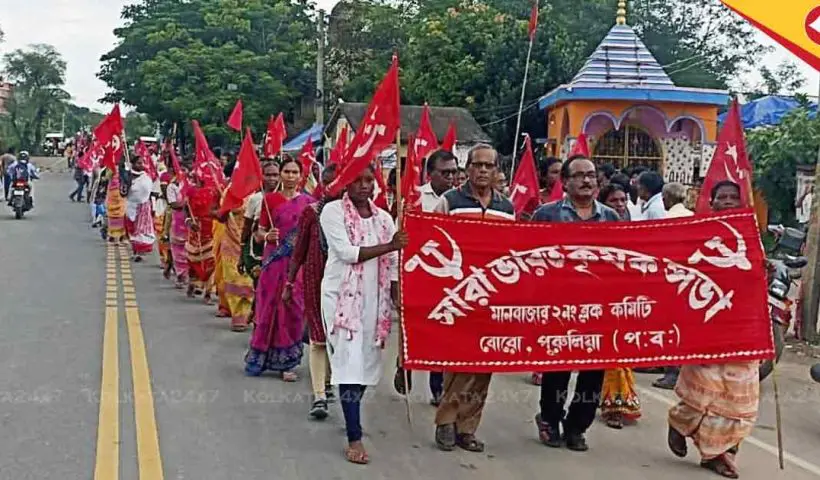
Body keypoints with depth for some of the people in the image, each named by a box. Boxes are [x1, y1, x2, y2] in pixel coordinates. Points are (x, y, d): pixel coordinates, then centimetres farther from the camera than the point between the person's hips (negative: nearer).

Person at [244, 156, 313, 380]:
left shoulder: (308, 202, 6)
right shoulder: (270, 199, 3)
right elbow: (259, 233, 4)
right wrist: (266, 235, -16)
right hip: (274, 261, -1)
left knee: (293, 309, 1)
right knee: (269, 307, 4)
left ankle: (286, 362, 10)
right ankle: (260, 357, 20)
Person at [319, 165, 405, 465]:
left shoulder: (383, 217, 10)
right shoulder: (333, 211, -4)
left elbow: (392, 266, 9)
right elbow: (347, 252, -15)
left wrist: (399, 301, 1)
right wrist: (389, 246, -18)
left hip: (375, 299, 5)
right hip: (343, 296, -5)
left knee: (366, 361, 10)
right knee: (350, 363, -8)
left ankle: (350, 416, 33)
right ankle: (354, 438, -4)